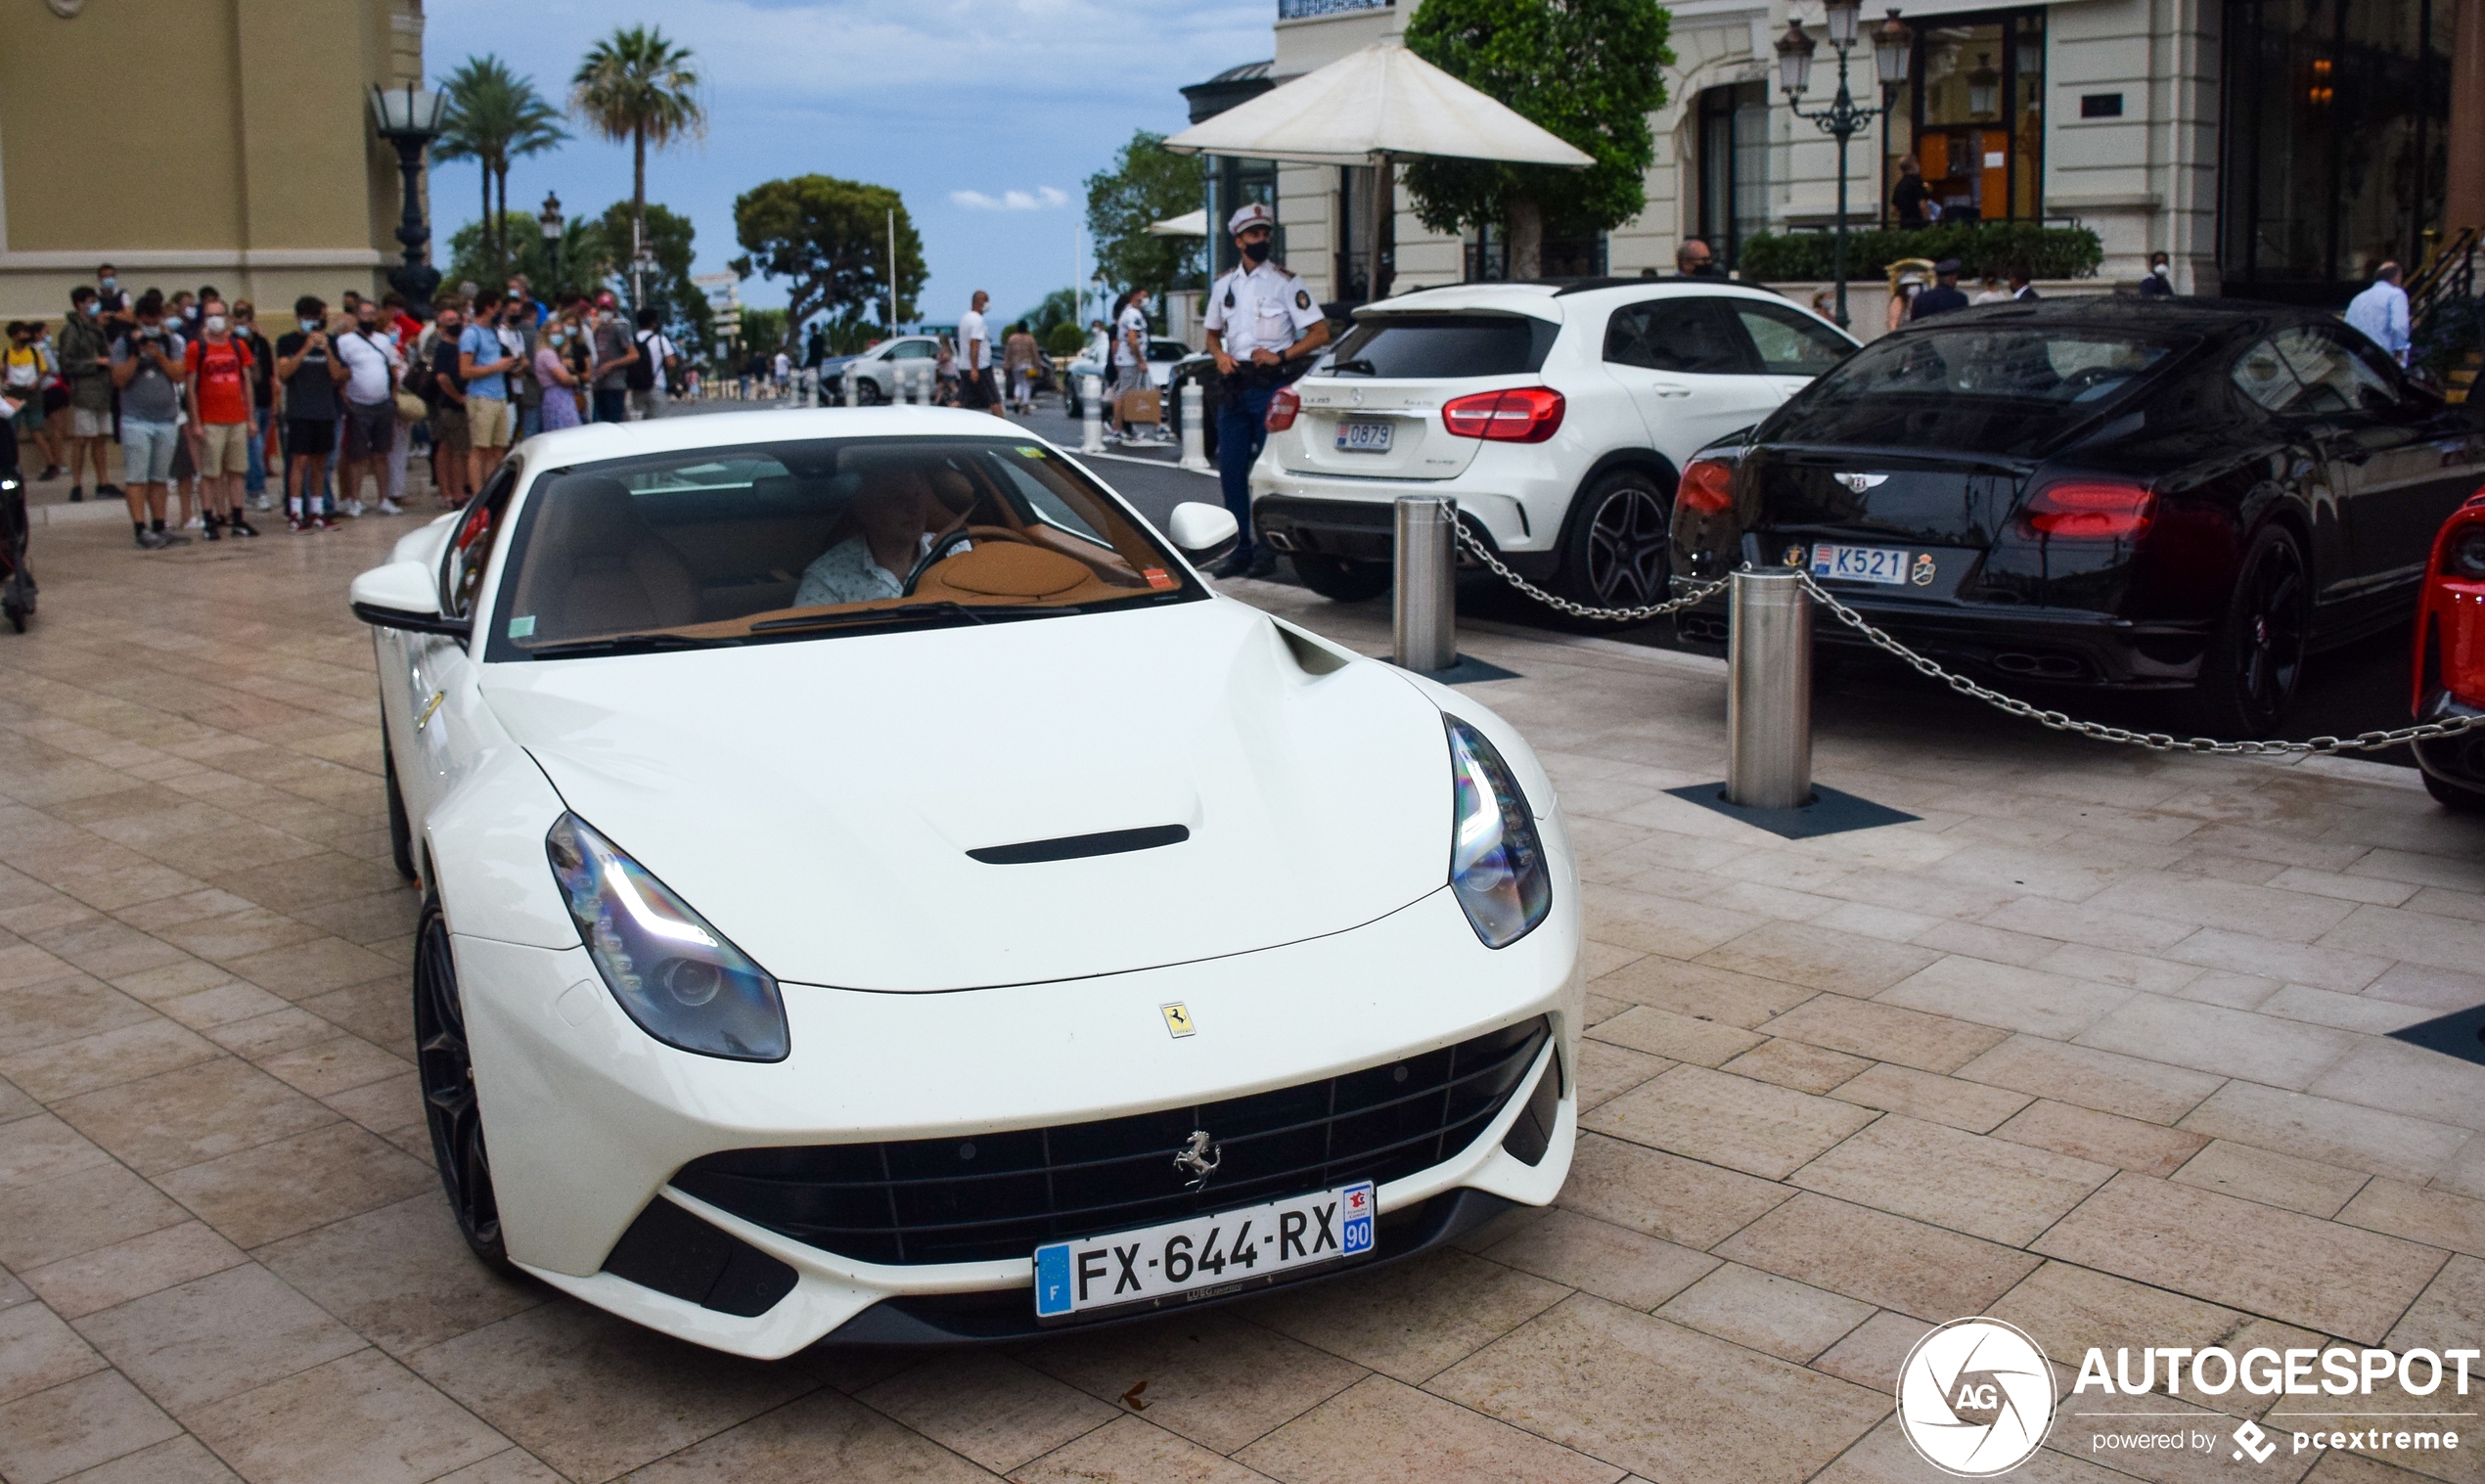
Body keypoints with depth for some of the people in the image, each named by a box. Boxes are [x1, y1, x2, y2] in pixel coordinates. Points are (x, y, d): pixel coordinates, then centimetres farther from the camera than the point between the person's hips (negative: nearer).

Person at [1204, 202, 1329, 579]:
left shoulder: (1285, 283, -1)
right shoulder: (1223, 285, 13)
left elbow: (1320, 333, -4)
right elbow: (1213, 333, 23)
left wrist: (1281, 356, -14)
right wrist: (1220, 356, 1)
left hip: (1270, 385, -5)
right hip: (1234, 386, 5)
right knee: (1231, 469, 3)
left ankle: (1266, 549, 1)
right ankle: (1240, 548, 10)